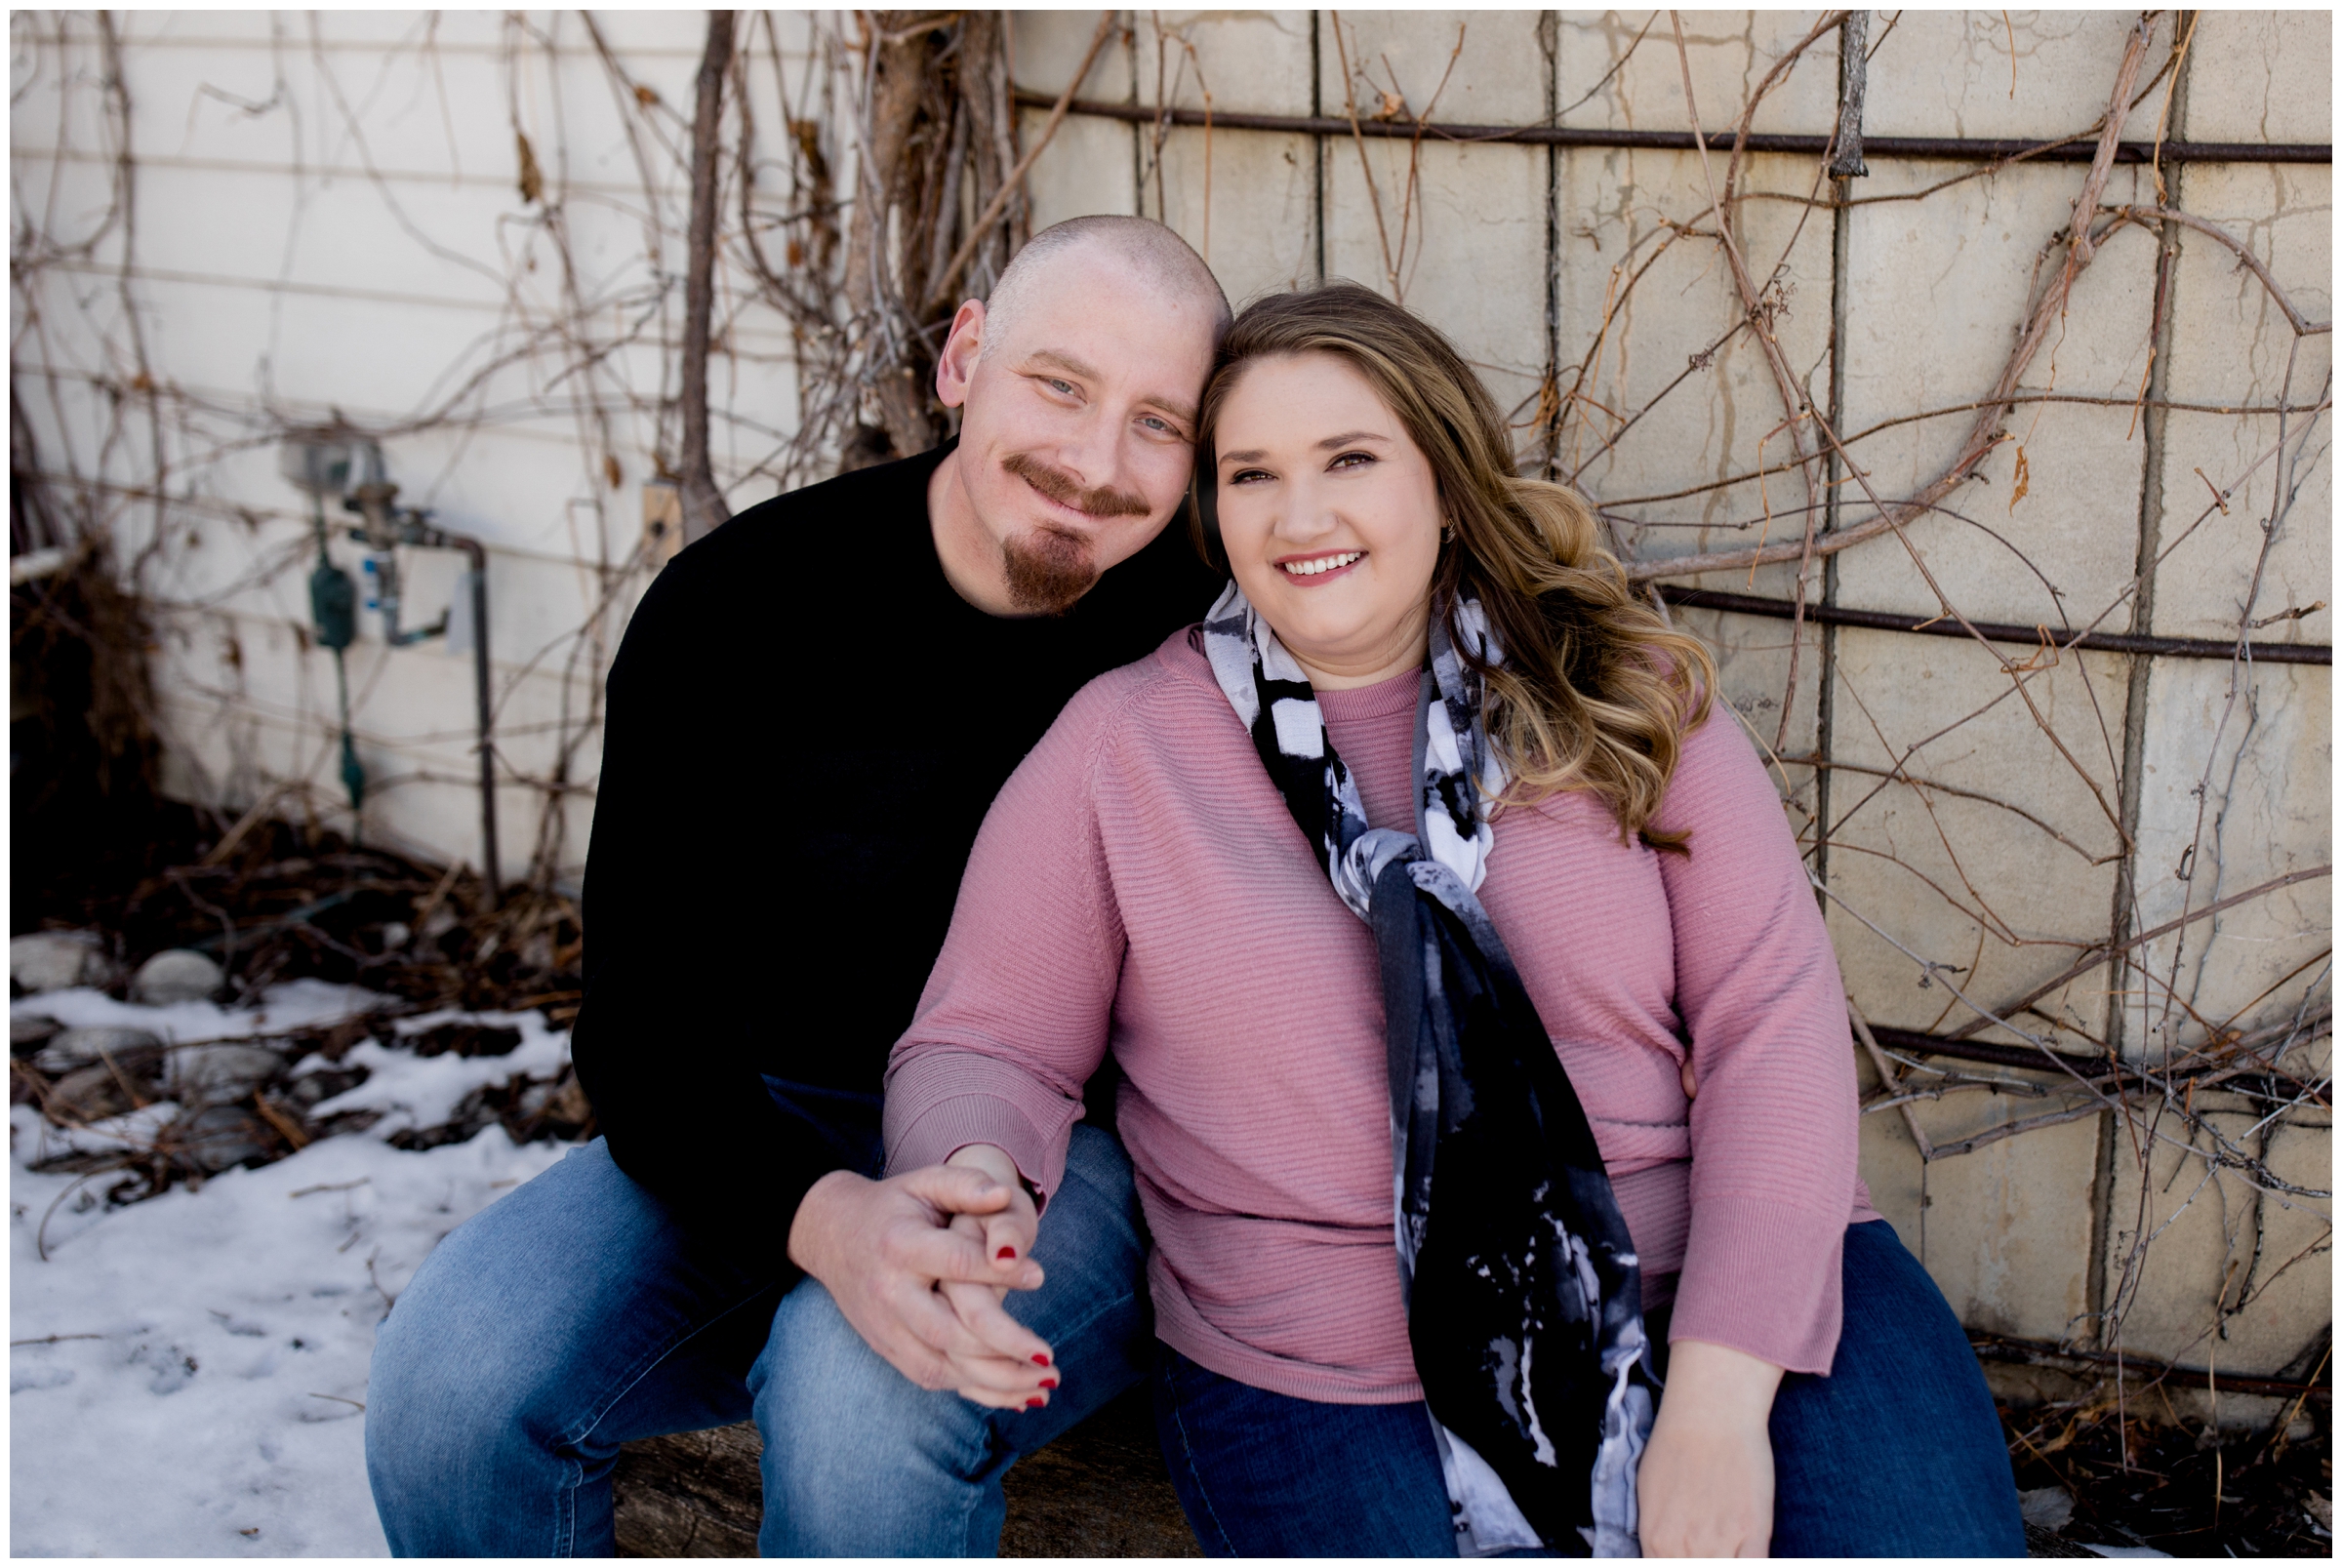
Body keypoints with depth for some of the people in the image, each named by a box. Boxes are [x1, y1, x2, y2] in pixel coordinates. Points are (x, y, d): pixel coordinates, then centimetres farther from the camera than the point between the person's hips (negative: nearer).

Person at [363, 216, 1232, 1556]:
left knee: (865, 1396, -34)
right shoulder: (737, 613, -11)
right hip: (779, 1143, 2)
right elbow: (649, 1027, -13)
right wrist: (822, 1214, -35)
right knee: (453, 1368, -23)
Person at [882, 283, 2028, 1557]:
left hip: (1726, 1293, 1)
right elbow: (990, 1049, 5)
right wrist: (975, 1181, -21)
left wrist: (1721, 1399, -14)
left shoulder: (1625, 698, 4)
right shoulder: (1116, 749, 3)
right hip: (1336, 1390, -1)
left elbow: (1773, 1018, -3)